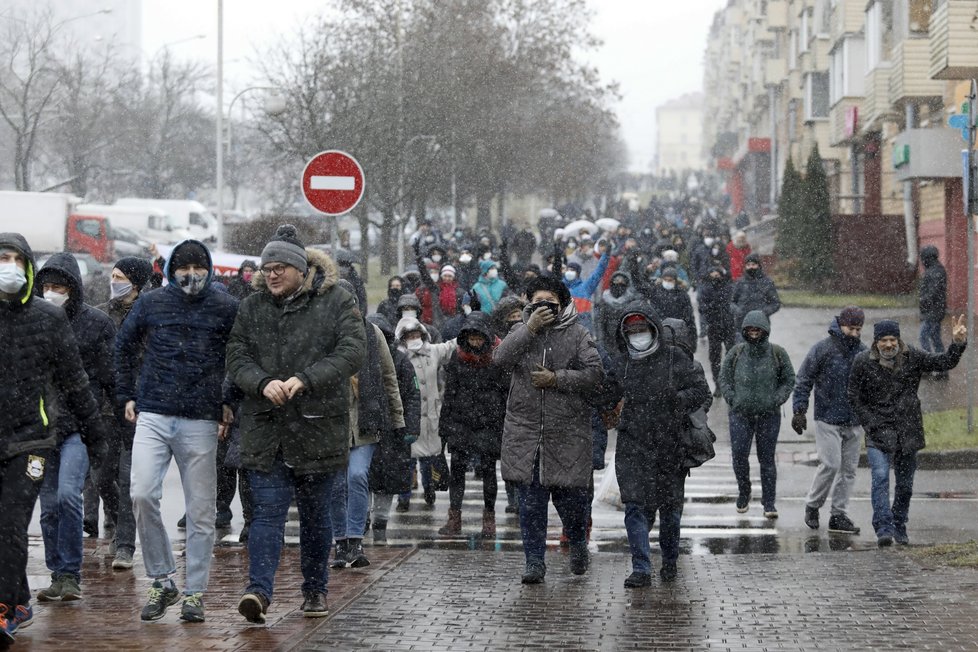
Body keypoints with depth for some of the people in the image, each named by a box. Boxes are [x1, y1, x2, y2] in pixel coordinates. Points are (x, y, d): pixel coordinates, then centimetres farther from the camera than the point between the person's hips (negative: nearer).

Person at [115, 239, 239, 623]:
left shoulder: (226, 309, 1)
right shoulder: (150, 304, 6)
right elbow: (124, 347, 20)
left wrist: (230, 402, 6)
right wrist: (126, 396, 16)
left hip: (201, 422, -1)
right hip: (153, 417, 1)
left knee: (200, 510, 2)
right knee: (142, 495, -13)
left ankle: (194, 593, 12)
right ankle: (162, 580, 2)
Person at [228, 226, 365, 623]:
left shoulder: (336, 302, -1)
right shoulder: (253, 307, 9)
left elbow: (351, 352, -12)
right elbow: (236, 358, 4)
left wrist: (304, 379, -23)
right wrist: (262, 383, -18)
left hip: (318, 427, -1)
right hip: (265, 428, 1)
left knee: (315, 514, 10)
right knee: (267, 511, -8)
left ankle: (315, 591, 24)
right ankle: (259, 591, -18)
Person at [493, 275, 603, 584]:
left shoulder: (577, 334, 3)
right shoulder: (521, 332, 10)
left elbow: (595, 373, -6)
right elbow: (500, 359, -9)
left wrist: (556, 379, -13)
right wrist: (530, 328, -14)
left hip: (567, 430, -2)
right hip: (526, 428, 2)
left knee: (569, 495, 3)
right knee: (531, 500, 1)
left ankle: (578, 541, 33)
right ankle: (534, 562, 8)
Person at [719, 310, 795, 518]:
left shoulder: (777, 354, 1)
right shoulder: (736, 353, 3)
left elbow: (789, 380, 7)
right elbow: (724, 378, 10)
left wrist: (776, 400, -6)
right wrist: (732, 399, -4)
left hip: (769, 415, -1)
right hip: (740, 414, 1)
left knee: (767, 459, 2)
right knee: (739, 455, -4)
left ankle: (769, 503, 9)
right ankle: (744, 493, 20)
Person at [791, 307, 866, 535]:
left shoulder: (862, 352, 8)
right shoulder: (823, 349, -7)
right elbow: (803, 381, -4)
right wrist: (799, 411, -10)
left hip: (854, 422, 5)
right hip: (828, 420, -5)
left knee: (849, 469, 5)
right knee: (830, 464, -11)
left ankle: (839, 515, 12)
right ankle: (812, 505, 9)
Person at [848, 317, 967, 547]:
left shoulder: (912, 357, 0)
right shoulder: (863, 362, -4)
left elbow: (944, 362, -1)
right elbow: (854, 398, 2)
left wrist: (957, 344, -19)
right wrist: (871, 425, -6)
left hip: (908, 432, 3)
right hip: (879, 433, -3)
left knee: (905, 484, 10)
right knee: (880, 478, -19)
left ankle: (899, 526, 26)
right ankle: (884, 528, -22)